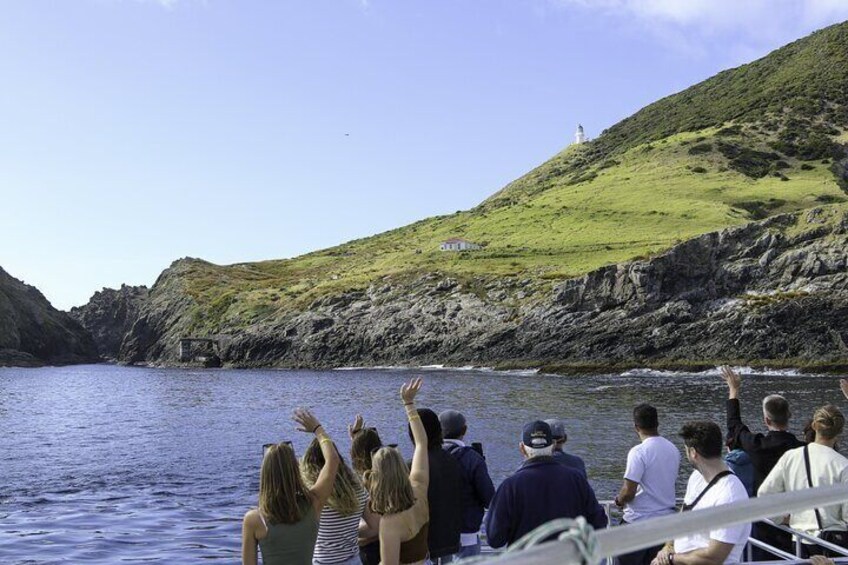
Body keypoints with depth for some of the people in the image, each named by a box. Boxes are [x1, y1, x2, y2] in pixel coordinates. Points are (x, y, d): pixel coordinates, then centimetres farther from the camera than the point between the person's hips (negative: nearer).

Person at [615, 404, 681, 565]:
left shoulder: (639, 452, -17)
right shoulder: (673, 449, 4)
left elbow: (628, 492, -19)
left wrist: (619, 500, 0)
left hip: (638, 521, -6)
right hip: (665, 519, 7)